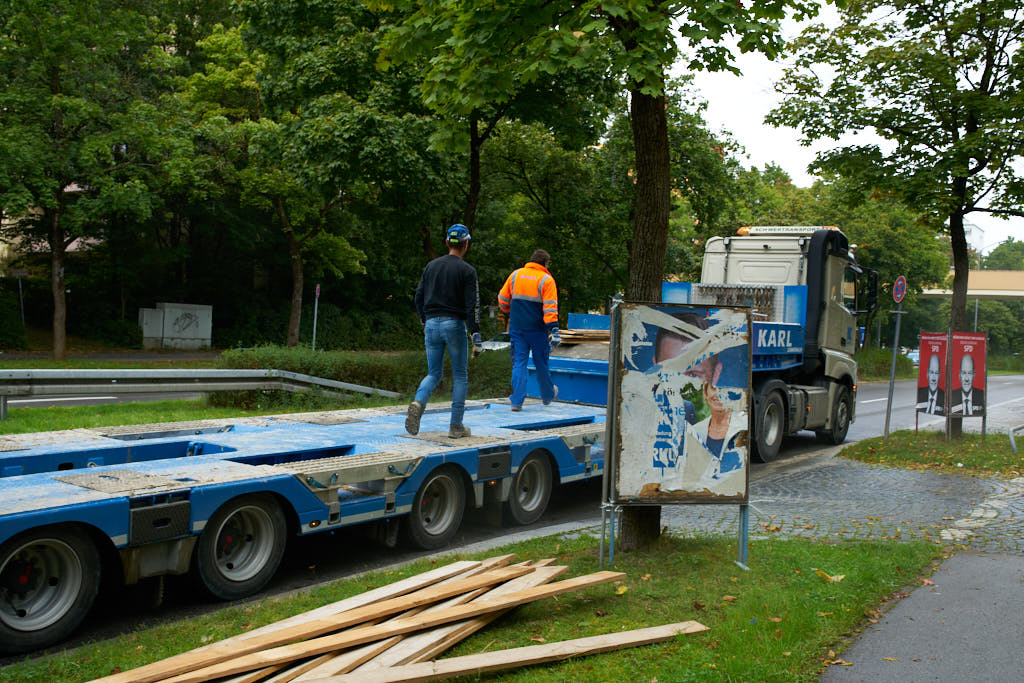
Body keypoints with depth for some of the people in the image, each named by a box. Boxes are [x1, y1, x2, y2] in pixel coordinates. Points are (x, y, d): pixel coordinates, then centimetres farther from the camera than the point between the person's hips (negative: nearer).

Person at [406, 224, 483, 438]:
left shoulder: (431, 266, 9)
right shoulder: (467, 271, -6)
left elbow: (419, 297, 11)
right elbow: (472, 306, -11)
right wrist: (476, 337, -11)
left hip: (432, 325, 4)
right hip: (455, 325, -4)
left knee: (433, 374, 12)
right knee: (460, 376, 9)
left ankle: (418, 403, -19)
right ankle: (456, 426, 9)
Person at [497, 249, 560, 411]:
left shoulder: (515, 275, 6)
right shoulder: (546, 280, -6)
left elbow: (502, 299, 14)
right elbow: (550, 308, -14)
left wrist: (509, 314, 31)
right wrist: (553, 330, -17)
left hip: (517, 328, 3)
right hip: (537, 329, -3)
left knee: (519, 363, 5)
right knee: (541, 364, 13)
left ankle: (517, 401, -3)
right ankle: (548, 395, 32)